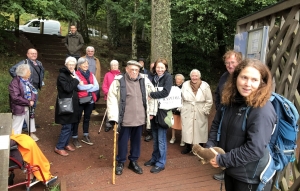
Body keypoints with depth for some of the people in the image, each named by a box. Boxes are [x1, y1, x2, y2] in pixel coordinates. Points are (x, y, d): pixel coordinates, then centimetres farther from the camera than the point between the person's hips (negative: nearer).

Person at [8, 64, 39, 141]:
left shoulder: (27, 80, 1)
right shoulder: (14, 83, -22)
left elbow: (33, 91, 4)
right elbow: (16, 97, -27)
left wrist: (32, 100, -14)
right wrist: (28, 102, -22)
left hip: (28, 106, 8)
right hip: (19, 108, -8)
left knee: (31, 119, 24)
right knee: (17, 124, 5)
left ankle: (31, 133, 45)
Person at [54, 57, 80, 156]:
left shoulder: (71, 75, 13)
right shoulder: (62, 76, -13)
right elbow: (68, 88, -25)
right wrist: (75, 81, -14)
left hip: (71, 104, 9)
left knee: (71, 126, 14)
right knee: (67, 127, -7)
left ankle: (65, 144, 28)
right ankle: (59, 147, 5)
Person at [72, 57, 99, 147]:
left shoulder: (91, 74, 9)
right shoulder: (76, 74, -6)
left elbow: (97, 87, -2)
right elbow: (80, 87, -20)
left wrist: (86, 88, -14)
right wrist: (91, 85, -8)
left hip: (90, 100, 5)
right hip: (80, 100, -5)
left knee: (87, 118, 15)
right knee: (77, 119, 3)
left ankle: (85, 136, 29)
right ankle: (75, 138, 14)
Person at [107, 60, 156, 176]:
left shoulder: (144, 81, 1)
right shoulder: (118, 81, -10)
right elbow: (112, 99, -11)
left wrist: (151, 112, 10)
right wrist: (113, 117, -16)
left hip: (139, 118, 3)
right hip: (125, 119, -3)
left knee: (136, 141, 16)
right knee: (123, 141, 12)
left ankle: (133, 162, 35)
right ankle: (120, 163, 31)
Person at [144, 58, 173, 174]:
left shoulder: (168, 77, -8)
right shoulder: (154, 78, 10)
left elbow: (165, 92, -23)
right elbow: (151, 92, 11)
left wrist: (151, 95, -15)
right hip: (154, 111, 6)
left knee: (161, 139, 2)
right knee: (155, 138, 17)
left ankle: (161, 163, 14)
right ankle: (155, 158, 32)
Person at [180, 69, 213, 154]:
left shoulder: (205, 86, -7)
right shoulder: (185, 85, 0)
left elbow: (209, 101, -4)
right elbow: (181, 98, 6)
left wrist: (205, 111, -8)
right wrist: (181, 108, 2)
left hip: (200, 114, -2)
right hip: (187, 113, 2)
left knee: (199, 131, 7)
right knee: (187, 130, 10)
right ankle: (187, 146, 28)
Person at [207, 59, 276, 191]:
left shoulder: (263, 111, -24)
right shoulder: (229, 101, -2)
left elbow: (255, 149, -28)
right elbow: (216, 125, 7)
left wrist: (222, 160, -21)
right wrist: (210, 147, -9)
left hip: (252, 178, -6)